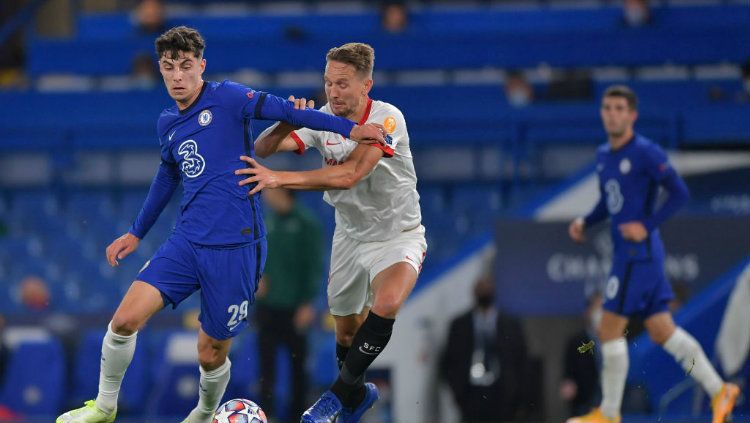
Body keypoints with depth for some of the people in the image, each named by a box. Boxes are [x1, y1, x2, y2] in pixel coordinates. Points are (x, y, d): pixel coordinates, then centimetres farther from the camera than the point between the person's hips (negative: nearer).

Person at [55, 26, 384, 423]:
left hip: (235, 248, -5)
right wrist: (136, 233, 34)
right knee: (125, 319, -12)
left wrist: (350, 128, -22)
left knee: (211, 355, 2)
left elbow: (284, 110, -14)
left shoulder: (226, 98, -7)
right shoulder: (167, 123, 12)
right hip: (186, 241, 5)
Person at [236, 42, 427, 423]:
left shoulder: (387, 119, -25)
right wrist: (285, 125, -37)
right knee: (346, 331, 12)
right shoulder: (323, 119, -9)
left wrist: (279, 179, -41)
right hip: (350, 236, 5)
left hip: (398, 237, -5)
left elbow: (349, 174, -37)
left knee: (385, 306, -31)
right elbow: (264, 148, -15)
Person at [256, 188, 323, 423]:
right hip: (267, 306, 5)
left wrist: (308, 303, -14)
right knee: (266, 363, 2)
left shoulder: (306, 223, -7)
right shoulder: (267, 222, 9)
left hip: (294, 308, -5)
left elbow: (314, 266, -9)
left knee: (298, 364, 4)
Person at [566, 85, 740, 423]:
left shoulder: (645, 153, -12)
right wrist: (584, 222, 7)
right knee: (662, 331, 10)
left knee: (609, 330, -6)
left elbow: (680, 193, -13)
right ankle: (719, 391, 15)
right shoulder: (603, 155, 14)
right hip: (626, 253, 9)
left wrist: (647, 226, -20)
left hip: (639, 252, -9)